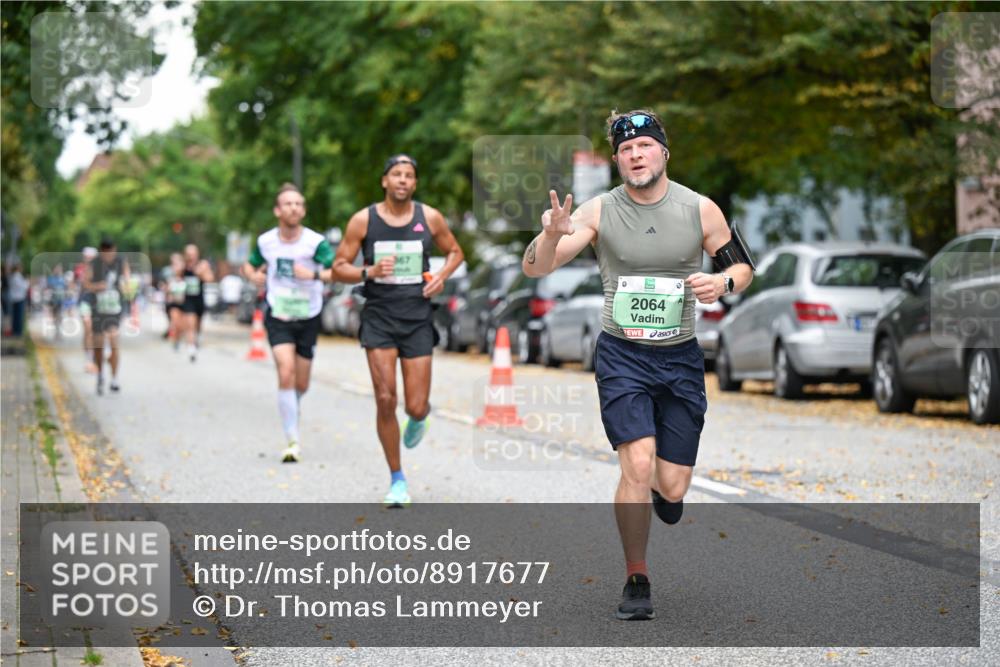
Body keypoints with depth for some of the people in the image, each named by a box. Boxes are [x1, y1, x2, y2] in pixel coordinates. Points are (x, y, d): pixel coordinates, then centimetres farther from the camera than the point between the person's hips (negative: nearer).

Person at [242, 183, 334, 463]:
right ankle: (292, 441, -14)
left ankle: (291, 408, 47)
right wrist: (253, 274, -5)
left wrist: (314, 274, -37)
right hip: (278, 317, 0)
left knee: (301, 384, 9)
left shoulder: (316, 242, -12)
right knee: (286, 374, -19)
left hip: (308, 319, 0)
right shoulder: (265, 241, -3)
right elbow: (249, 265, 17)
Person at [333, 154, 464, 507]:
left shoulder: (430, 218, 1)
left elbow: (454, 251, 17)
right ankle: (397, 479, 5)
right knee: (385, 400, -11)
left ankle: (419, 417, 39)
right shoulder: (363, 220, -3)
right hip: (379, 318, -1)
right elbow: (339, 267, 1)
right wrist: (369, 272, -18)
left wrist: (441, 277, -3)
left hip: (417, 319, 1)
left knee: (416, 407, -3)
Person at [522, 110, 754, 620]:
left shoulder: (700, 210, -3)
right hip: (621, 354, -1)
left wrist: (723, 282, -15)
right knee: (638, 465, -18)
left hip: (680, 358, 1)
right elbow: (535, 269, -9)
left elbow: (743, 267, 8)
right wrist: (552, 235, -31)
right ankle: (636, 581, -1)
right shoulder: (599, 211, -6)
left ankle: (665, 488, 41)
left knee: (670, 487, 0)